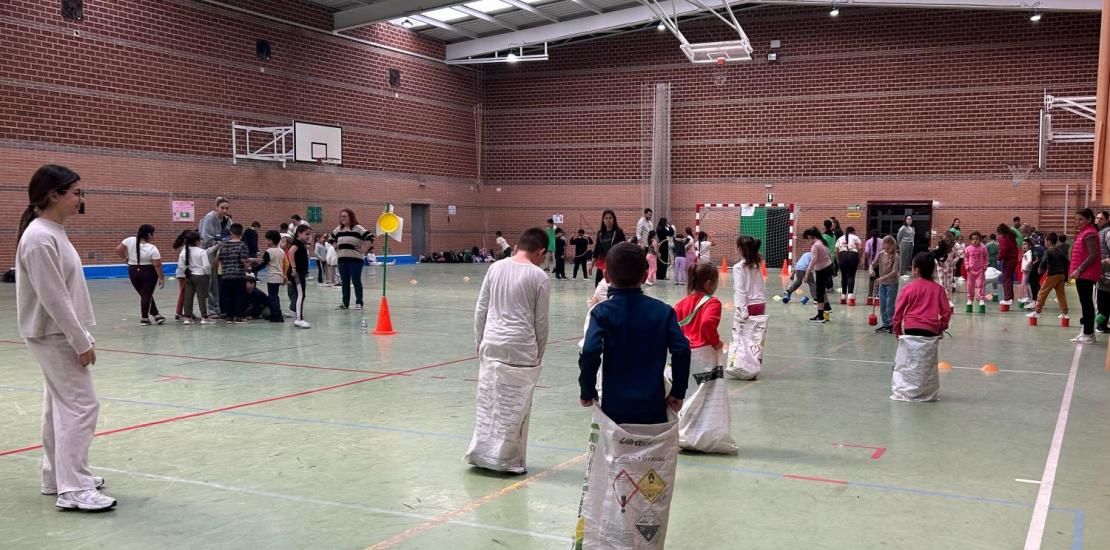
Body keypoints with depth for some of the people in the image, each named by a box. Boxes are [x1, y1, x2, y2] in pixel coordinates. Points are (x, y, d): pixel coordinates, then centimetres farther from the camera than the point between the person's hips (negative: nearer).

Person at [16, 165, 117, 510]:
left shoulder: (54, 233, 10)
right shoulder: (39, 238, -20)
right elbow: (54, 299, -21)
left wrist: (82, 335, 15)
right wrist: (81, 342, -17)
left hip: (61, 334, 10)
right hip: (53, 336, -10)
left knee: (61, 404, 15)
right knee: (81, 405, -10)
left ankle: (57, 477, 25)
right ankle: (73, 489, -6)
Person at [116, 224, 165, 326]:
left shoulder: (130, 240, -6)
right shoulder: (152, 249, -15)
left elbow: (118, 249, -4)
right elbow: (157, 265, -14)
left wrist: (125, 257, 10)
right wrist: (161, 278, -8)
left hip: (133, 272, 5)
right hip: (148, 273, -5)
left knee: (144, 295, 13)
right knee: (147, 295, 2)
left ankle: (155, 315, 16)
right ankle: (144, 318, 4)